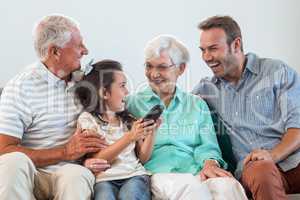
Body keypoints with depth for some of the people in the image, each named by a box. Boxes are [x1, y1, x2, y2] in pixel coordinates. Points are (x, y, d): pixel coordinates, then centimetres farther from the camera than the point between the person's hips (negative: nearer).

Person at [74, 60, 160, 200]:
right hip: (105, 179, -3)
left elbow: (143, 158, 15)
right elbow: (97, 160, -8)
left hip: (135, 175, 3)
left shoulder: (129, 118, 16)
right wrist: (129, 137, -15)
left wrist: (151, 132, -1)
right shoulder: (87, 119, 4)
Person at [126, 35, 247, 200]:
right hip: (160, 173, -2)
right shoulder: (132, 103, 14)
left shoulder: (197, 104, 21)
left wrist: (210, 162, -12)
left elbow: (208, 145, 10)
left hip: (197, 171, 3)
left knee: (227, 185, -32)